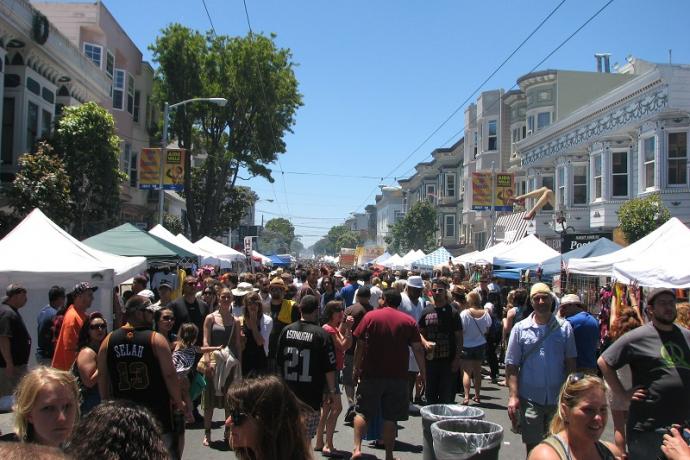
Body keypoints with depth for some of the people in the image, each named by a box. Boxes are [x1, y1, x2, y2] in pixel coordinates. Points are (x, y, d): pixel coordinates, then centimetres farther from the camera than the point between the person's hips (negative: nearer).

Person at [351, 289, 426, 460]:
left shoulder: (370, 316, -1)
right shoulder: (409, 321, 2)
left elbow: (360, 345, -3)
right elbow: (418, 349, -1)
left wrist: (356, 369, 4)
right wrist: (423, 372, 5)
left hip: (371, 375, -1)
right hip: (397, 375, 1)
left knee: (362, 412, 9)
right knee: (390, 417, 9)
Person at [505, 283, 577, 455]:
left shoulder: (564, 327, 2)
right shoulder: (520, 329, 0)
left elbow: (570, 363, 5)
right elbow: (511, 365, -2)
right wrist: (513, 396, -10)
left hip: (558, 398, 1)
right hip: (530, 399, -1)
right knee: (532, 447, 8)